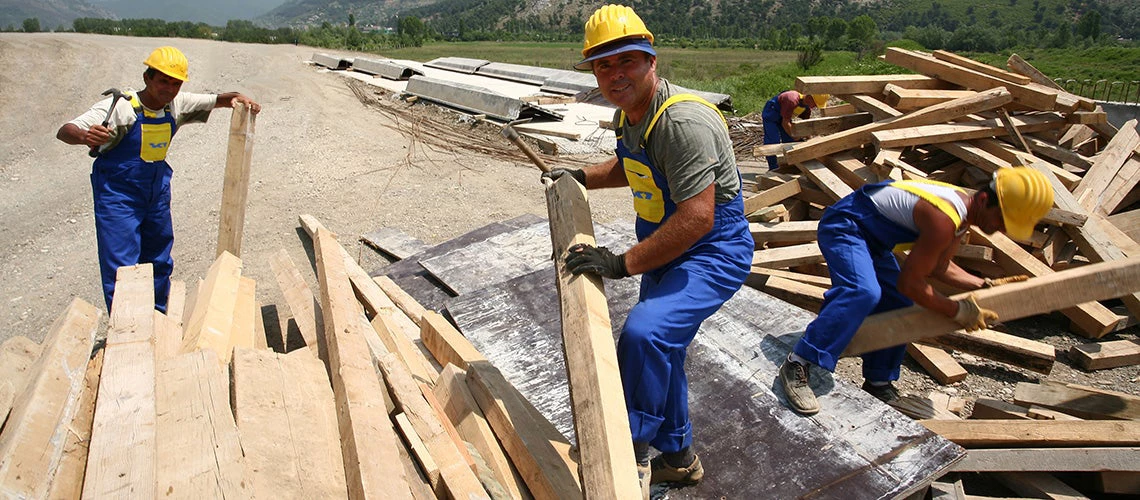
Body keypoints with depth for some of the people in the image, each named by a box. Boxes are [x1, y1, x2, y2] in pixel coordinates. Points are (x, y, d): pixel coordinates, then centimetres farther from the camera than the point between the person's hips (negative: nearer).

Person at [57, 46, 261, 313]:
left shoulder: (177, 105, -7)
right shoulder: (119, 107, -22)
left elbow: (216, 100, 5)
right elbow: (64, 131, -26)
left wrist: (237, 98, -18)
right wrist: (84, 136, -50)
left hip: (157, 191, 6)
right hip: (117, 194, -6)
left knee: (159, 261, 18)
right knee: (121, 269, -5)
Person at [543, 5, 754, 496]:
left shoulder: (683, 121, -28)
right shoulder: (628, 114, 3)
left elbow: (697, 218, -33)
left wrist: (622, 264, -28)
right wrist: (582, 177, 13)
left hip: (714, 253, -10)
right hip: (666, 251, 10)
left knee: (643, 333, -31)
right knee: (659, 352, 18)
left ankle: (631, 453, -8)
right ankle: (678, 457, 39)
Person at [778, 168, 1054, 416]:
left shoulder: (963, 211, 3)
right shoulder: (944, 220, -29)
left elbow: (939, 267, 18)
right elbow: (909, 282, -24)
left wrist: (985, 285, 9)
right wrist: (958, 311, -15)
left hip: (871, 238, 11)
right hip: (842, 225, -11)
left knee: (898, 306, 9)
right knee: (864, 293, -34)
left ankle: (878, 382, 23)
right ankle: (797, 365, -33)